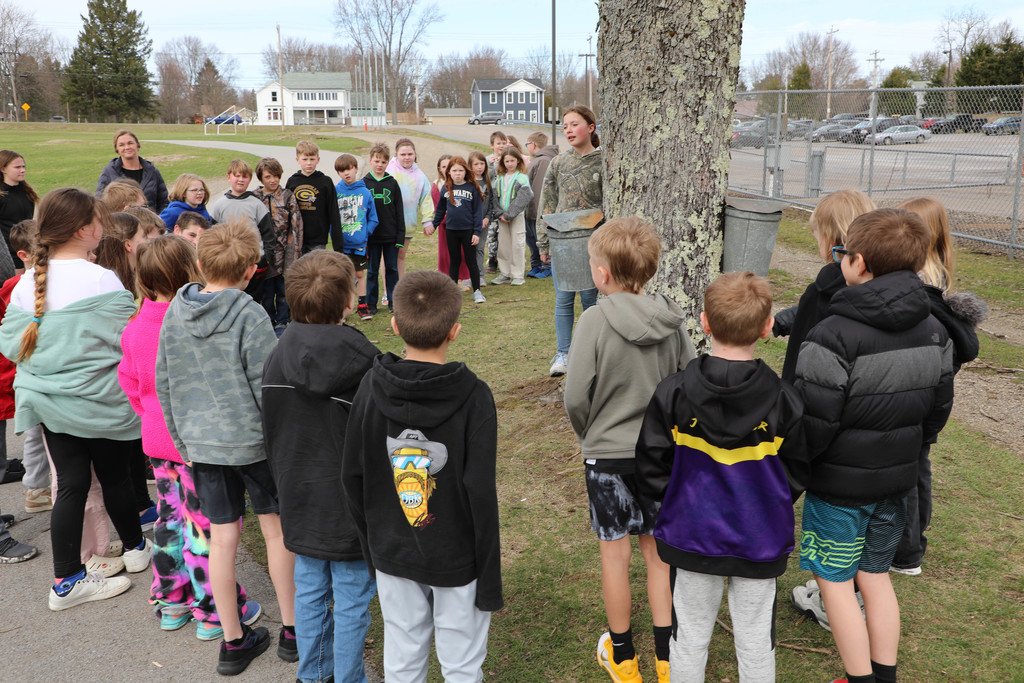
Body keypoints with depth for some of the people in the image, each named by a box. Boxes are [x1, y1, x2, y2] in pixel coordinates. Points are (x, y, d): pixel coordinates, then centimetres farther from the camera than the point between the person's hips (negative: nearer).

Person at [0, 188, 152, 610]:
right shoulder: (101, 282, -20)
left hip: (48, 400, 5)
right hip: (98, 402, -5)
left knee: (71, 484, 10)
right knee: (114, 477, 14)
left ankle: (66, 582, 15)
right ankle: (135, 548, 36)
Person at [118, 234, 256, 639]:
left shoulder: (136, 327, 0)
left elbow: (129, 383, 10)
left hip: (157, 440, 7)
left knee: (170, 517, 20)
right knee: (206, 524, 5)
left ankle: (171, 603, 33)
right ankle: (213, 612, 17)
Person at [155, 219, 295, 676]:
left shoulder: (174, 313, 0)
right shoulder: (250, 316, -17)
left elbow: (164, 385, 7)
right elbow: (268, 386, -16)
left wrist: (182, 441, 16)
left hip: (201, 444, 5)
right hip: (254, 440, -4)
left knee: (222, 537, 12)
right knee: (278, 529, 11)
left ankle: (233, 642, 23)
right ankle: (292, 629, 22)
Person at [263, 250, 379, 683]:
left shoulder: (277, 358, -6)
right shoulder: (364, 361, -22)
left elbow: (271, 435, 4)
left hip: (300, 503, 6)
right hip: (350, 508, -5)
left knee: (309, 593, 21)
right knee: (352, 602, 11)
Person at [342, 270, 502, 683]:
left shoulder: (372, 387, -9)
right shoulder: (472, 396, -19)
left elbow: (353, 477, -2)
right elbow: (480, 493, -18)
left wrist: (372, 544, 12)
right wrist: (489, 578, -7)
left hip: (392, 556, 3)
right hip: (457, 557, -3)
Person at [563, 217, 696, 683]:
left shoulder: (595, 321, -19)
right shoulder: (672, 320, -7)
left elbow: (576, 397, -15)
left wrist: (588, 436, 4)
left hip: (607, 455, -3)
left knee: (615, 553, 12)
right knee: (657, 550, 16)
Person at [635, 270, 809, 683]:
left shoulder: (673, 394, -15)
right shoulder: (783, 400, -14)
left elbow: (651, 469, -9)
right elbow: (797, 472, -2)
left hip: (693, 537, 0)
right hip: (760, 541, 0)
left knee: (691, 636, 17)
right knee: (755, 639, 17)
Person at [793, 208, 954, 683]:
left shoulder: (833, 336, -24)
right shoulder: (932, 329, 0)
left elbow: (813, 423, -23)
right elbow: (939, 407, 9)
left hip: (840, 483, -7)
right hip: (896, 480, 7)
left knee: (834, 580, 8)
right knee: (875, 575, 19)